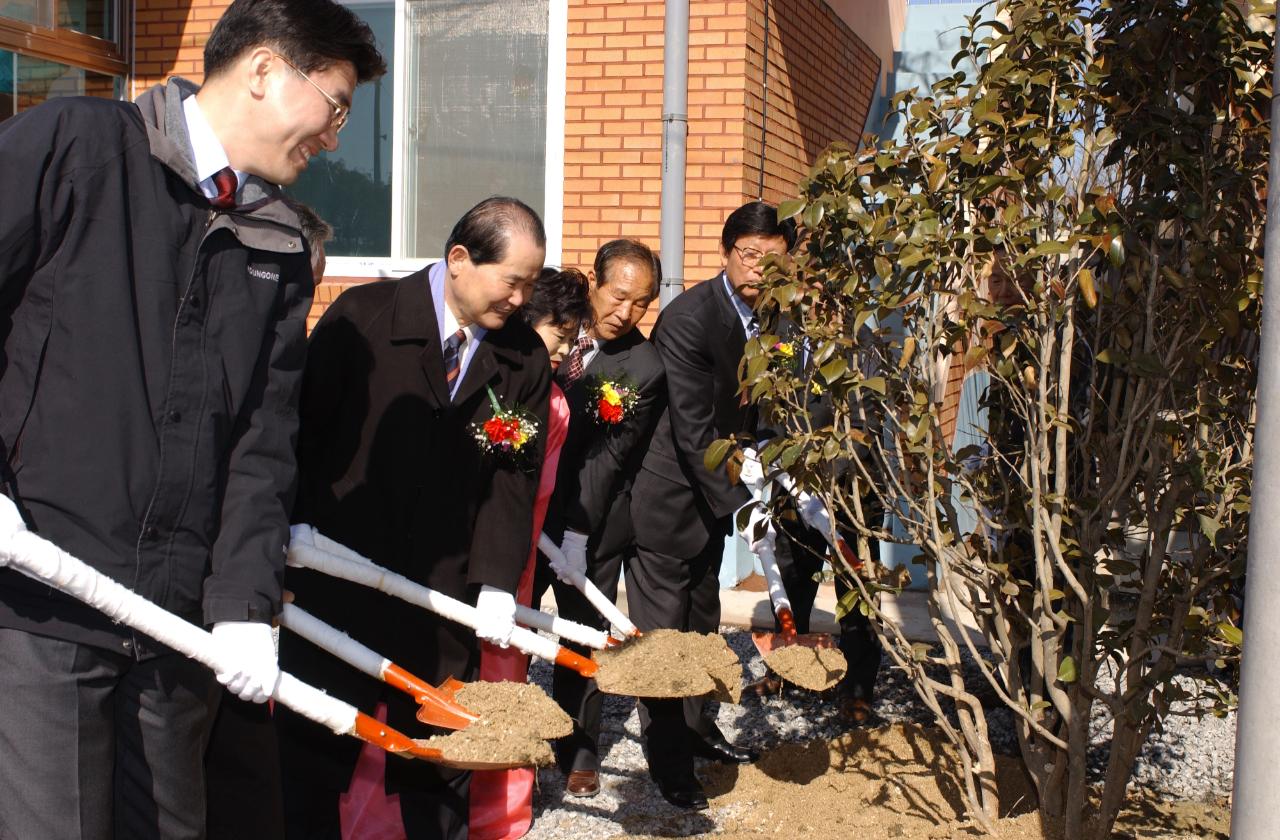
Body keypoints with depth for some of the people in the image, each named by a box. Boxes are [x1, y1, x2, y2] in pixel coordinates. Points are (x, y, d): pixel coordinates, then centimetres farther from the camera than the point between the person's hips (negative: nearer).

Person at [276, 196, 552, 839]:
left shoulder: (525, 358, 0)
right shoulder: (363, 316, -8)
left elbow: (515, 474, -1)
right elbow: (306, 425, -5)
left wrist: (497, 581, -9)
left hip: (446, 594, 2)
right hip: (339, 581, -2)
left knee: (439, 763, 11)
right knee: (312, 751, 9)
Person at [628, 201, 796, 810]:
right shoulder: (687, 318, -23)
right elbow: (694, 432, -26)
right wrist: (739, 503, -28)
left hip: (711, 493, 8)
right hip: (665, 494, -8)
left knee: (701, 621, 20)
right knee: (662, 628, 1)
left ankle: (696, 726, 37)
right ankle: (667, 759, 13)